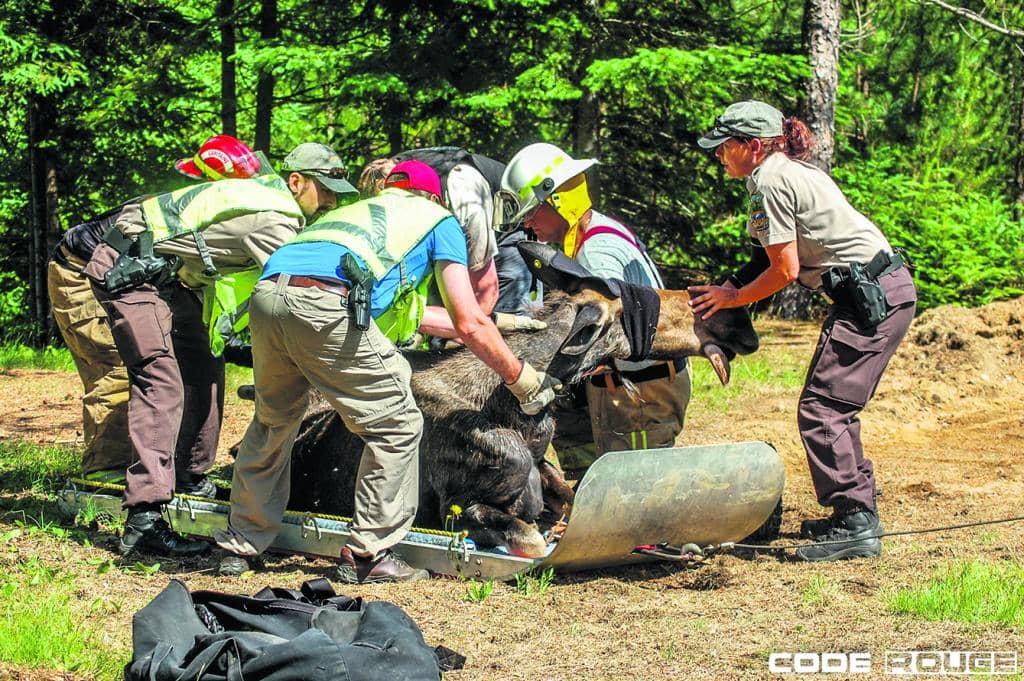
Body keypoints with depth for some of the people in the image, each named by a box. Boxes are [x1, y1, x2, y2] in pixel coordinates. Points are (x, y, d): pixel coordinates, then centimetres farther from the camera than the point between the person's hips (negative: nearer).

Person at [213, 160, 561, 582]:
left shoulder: (356, 211, 41)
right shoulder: (439, 220, 24)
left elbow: (400, 311, 48)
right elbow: (469, 323, 14)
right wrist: (522, 380, 24)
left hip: (267, 295, 7)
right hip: (324, 304, -7)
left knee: (273, 422, 26)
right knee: (396, 426, 8)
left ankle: (239, 547, 31)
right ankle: (367, 554, 8)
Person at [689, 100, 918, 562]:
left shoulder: (769, 182, -11)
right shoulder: (794, 170, 19)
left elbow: (786, 269, -12)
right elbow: (779, 256, 19)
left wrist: (734, 298, 1)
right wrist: (731, 285, 15)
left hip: (870, 295, -10)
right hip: (890, 289, 10)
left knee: (820, 410, -10)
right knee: (836, 408, 16)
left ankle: (855, 525, -11)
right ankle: (858, 512, 21)